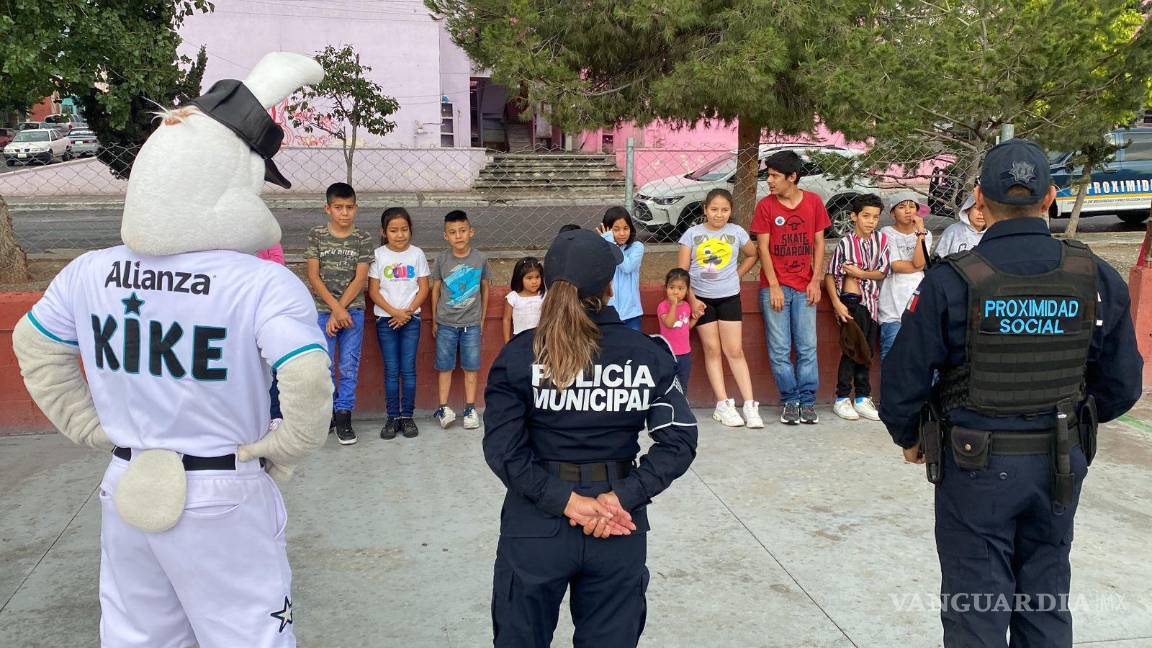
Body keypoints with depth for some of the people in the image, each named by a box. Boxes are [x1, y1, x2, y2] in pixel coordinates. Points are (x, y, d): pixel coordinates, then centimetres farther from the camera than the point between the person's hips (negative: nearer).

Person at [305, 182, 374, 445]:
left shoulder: (363, 239, 1)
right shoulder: (316, 235, 1)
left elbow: (360, 279, -4)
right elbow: (313, 276, -3)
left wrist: (340, 310, -10)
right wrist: (335, 308, -12)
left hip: (353, 310, 0)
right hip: (322, 310, 0)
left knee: (349, 367, 3)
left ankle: (344, 416, 11)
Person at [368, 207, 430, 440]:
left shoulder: (417, 254, 1)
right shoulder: (378, 255, -2)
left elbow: (424, 288, 1)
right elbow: (374, 291, -3)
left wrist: (408, 312, -10)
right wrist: (394, 312, -12)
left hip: (411, 319, 0)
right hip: (385, 319, 0)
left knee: (408, 369, 1)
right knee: (391, 371, 3)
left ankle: (407, 415, 10)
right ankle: (393, 417, 10)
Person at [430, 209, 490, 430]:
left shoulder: (480, 259, -4)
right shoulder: (442, 259, -4)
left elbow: (485, 289, 8)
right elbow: (435, 289, 5)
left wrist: (482, 319, 11)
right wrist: (434, 321, 7)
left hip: (471, 323, 0)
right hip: (446, 323, 0)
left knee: (471, 367, 6)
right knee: (445, 366, 5)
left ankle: (470, 409, 14)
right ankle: (443, 408, 12)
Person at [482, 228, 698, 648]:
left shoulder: (520, 354, -8)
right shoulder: (649, 353, -6)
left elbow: (504, 450, -15)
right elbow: (679, 442, -11)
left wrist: (566, 501, -15)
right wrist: (621, 497, -15)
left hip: (537, 526, -1)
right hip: (621, 526, 1)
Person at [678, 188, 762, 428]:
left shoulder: (736, 232, -1)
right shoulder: (692, 233, -3)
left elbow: (752, 255, 17)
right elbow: (682, 271, -3)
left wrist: (736, 275, 7)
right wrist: (691, 299, -10)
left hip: (729, 297, 0)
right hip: (702, 299, 0)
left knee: (735, 351, -2)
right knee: (712, 350, 3)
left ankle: (750, 405, -1)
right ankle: (723, 405, 6)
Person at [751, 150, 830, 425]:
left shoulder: (813, 201, 4)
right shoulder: (765, 205, 0)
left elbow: (819, 243, 7)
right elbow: (763, 248, -2)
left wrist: (816, 280, -1)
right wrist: (774, 286, -8)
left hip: (804, 287, 1)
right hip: (775, 287, -1)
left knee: (807, 348, 2)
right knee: (779, 350, -1)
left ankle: (807, 402, 9)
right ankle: (790, 401, 9)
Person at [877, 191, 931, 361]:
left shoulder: (925, 234, 11)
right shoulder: (887, 233, 1)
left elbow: (919, 262, -7)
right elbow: (895, 265, -9)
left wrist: (920, 232, -10)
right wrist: (919, 266, 1)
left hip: (918, 300, 3)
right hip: (893, 305, -3)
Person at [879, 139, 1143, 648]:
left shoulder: (951, 282, -17)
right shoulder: (1097, 279, -5)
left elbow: (902, 379, -12)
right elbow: (1122, 384, 3)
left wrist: (909, 438, 7)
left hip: (976, 468, -3)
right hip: (1060, 467, 4)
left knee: (976, 606, 10)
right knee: (1045, 602, 19)